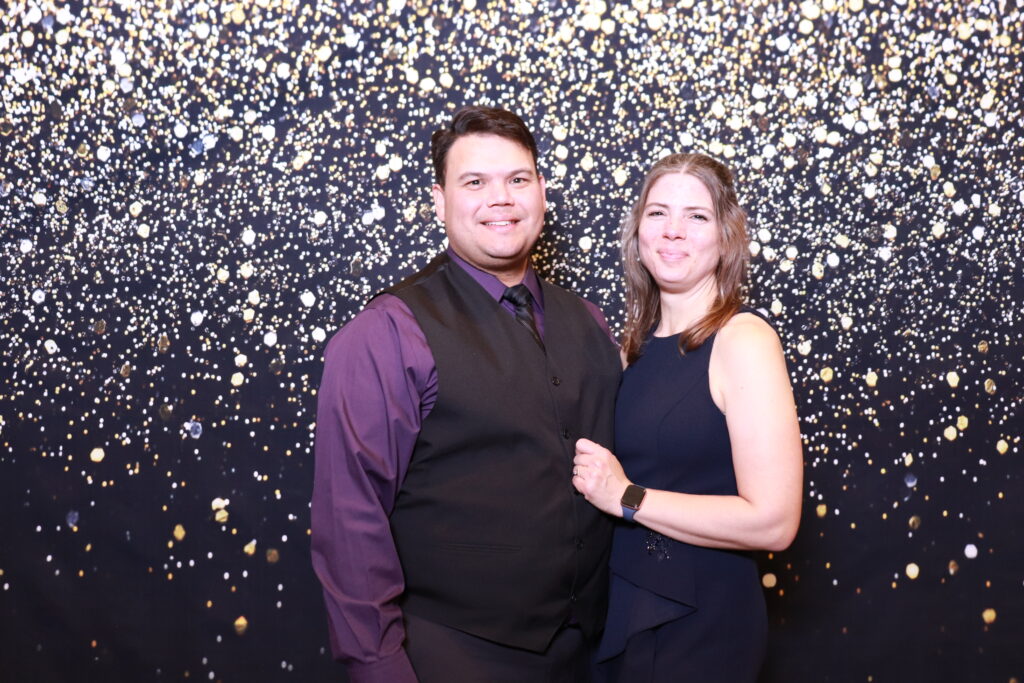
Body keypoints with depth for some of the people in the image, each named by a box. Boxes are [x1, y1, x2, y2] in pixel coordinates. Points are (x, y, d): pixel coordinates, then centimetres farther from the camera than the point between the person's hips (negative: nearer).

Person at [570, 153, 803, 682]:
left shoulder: (743, 339, -15)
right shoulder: (639, 342, 5)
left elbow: (773, 521, -22)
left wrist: (625, 497, -17)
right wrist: (591, 474, 0)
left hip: (701, 621, -6)